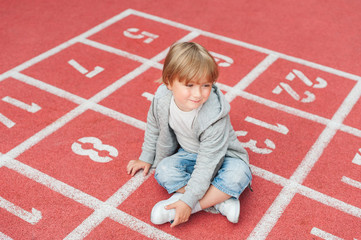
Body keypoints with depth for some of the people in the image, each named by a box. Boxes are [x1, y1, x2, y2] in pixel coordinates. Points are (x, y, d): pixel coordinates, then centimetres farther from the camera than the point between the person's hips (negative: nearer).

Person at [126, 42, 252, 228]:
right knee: (163, 171, -25)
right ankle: (221, 200, -24)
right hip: (188, 153, 4)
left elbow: (206, 164, -32)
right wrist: (146, 158, 13)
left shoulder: (214, 118, -35)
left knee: (239, 174, -34)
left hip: (220, 157, -4)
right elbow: (154, 128, 1)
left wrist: (188, 201, -31)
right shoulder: (162, 100, -22)